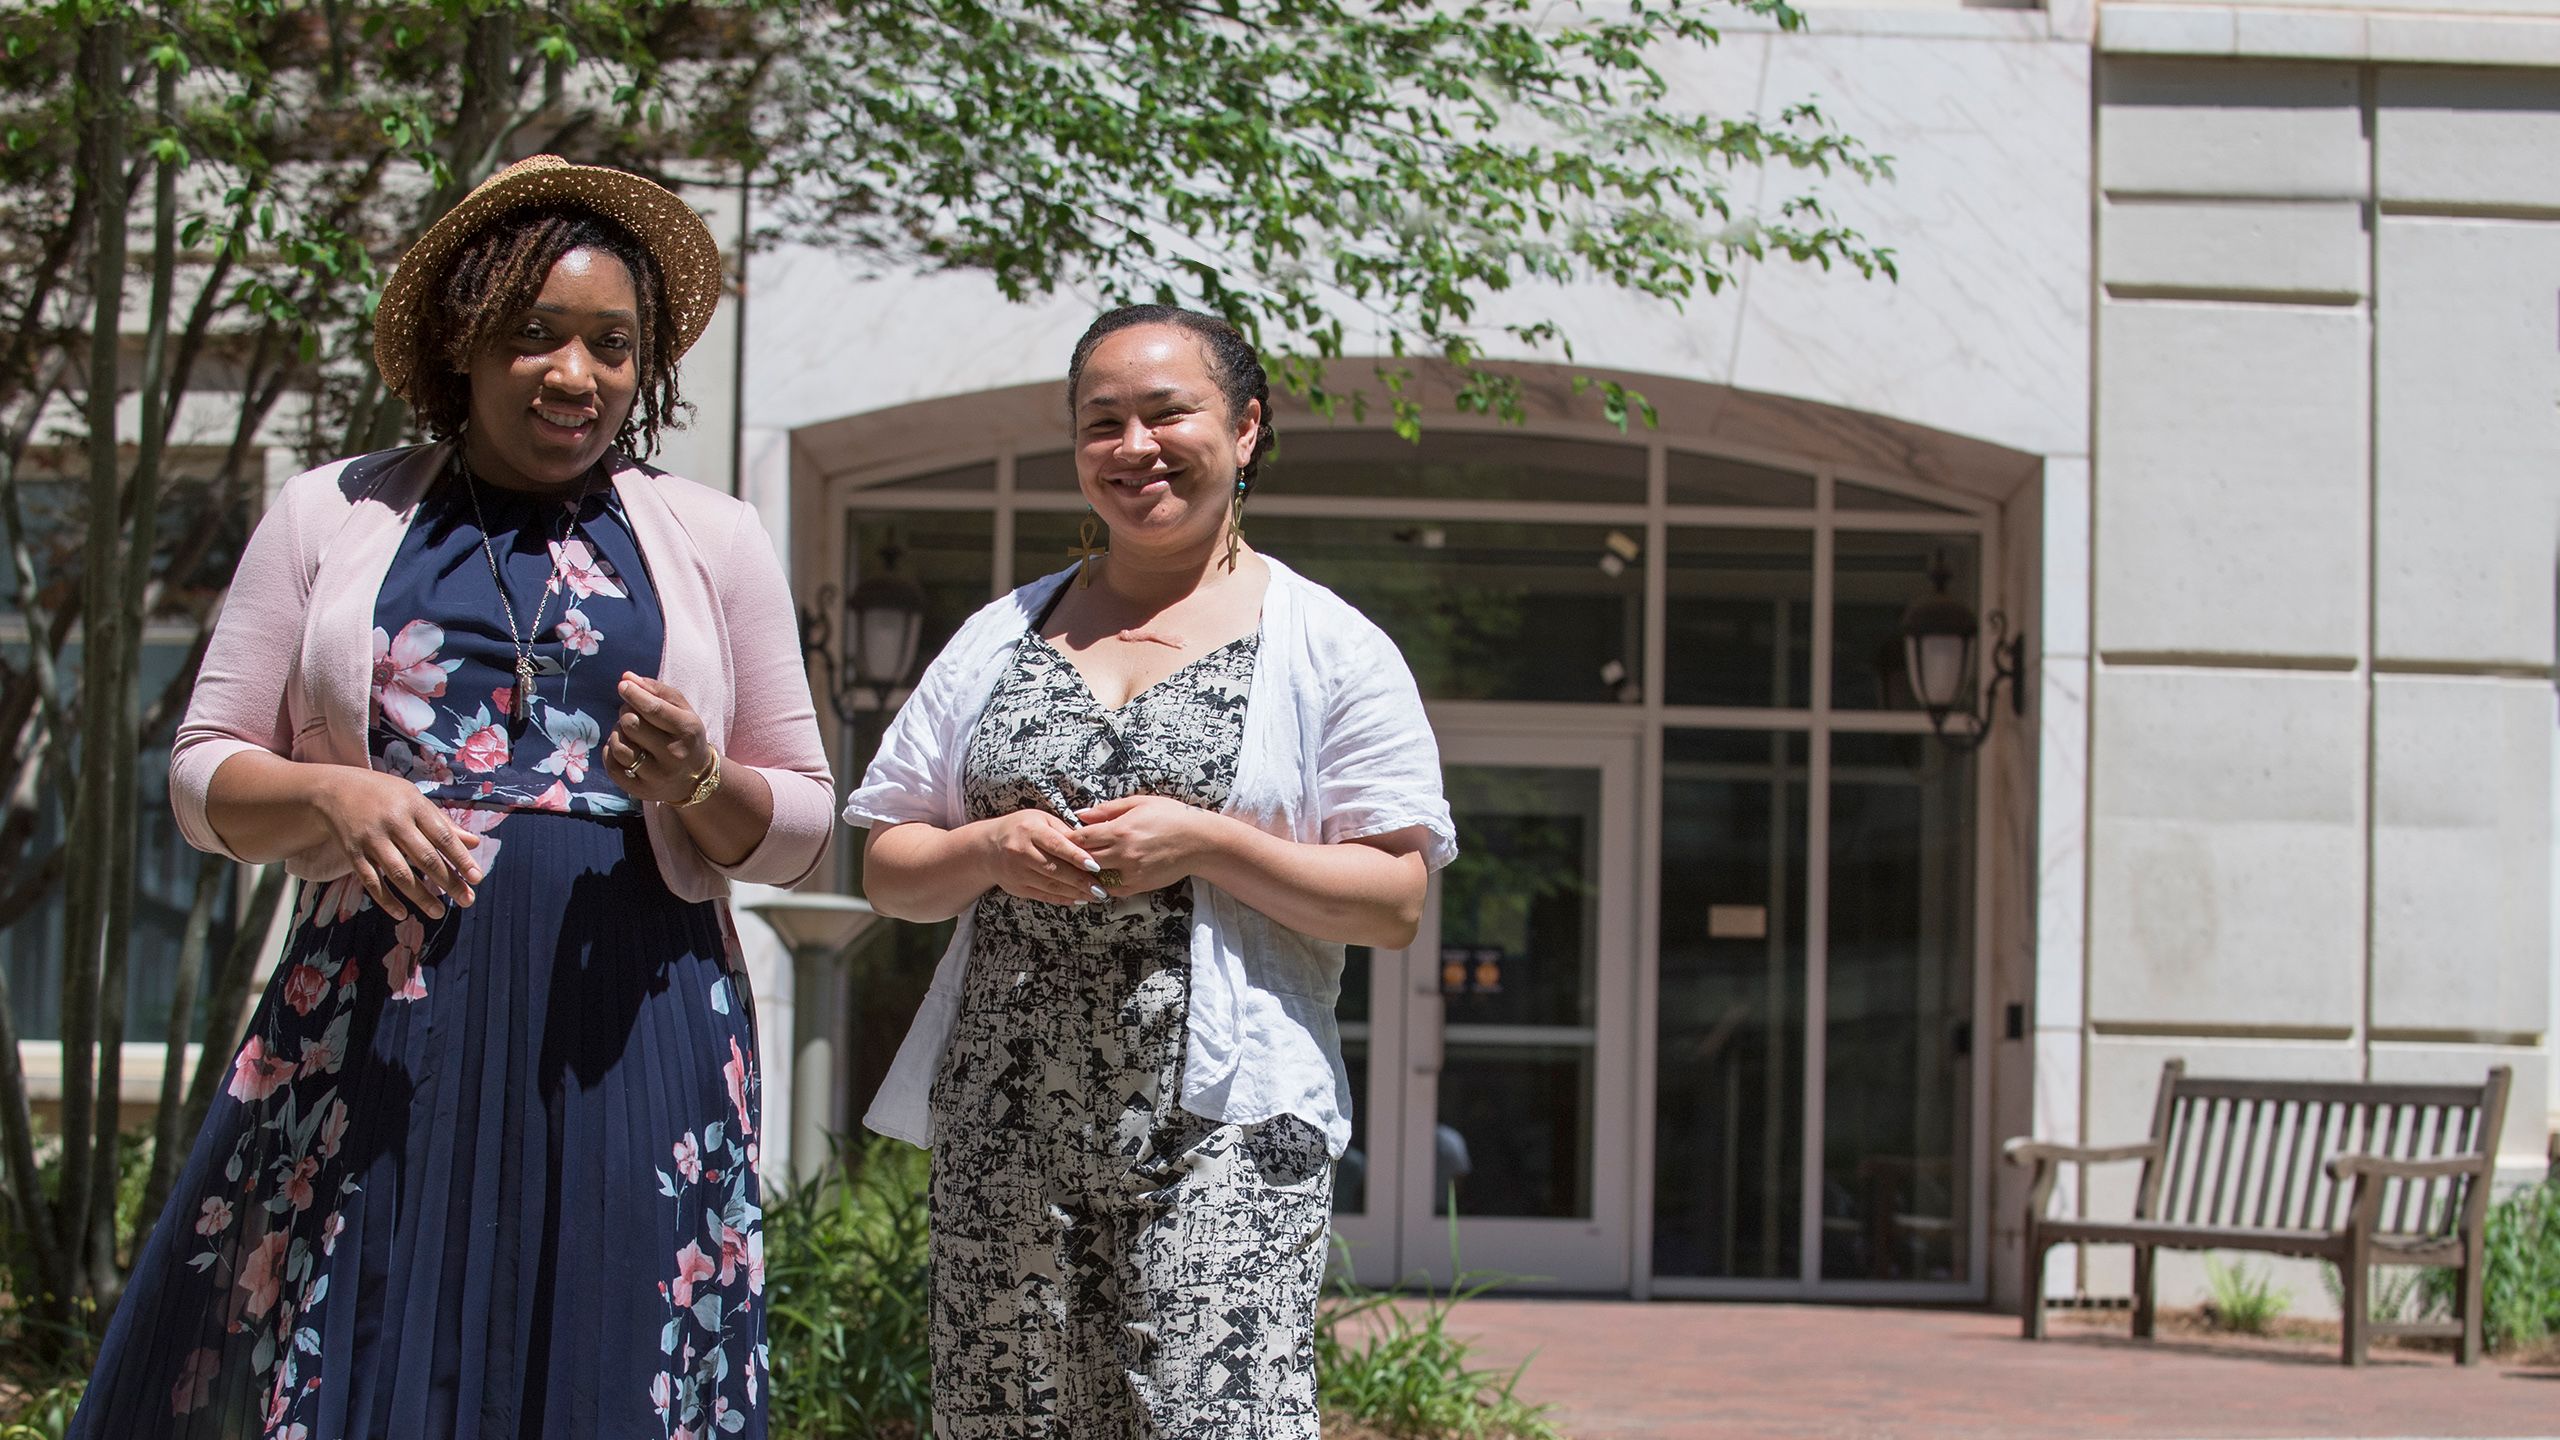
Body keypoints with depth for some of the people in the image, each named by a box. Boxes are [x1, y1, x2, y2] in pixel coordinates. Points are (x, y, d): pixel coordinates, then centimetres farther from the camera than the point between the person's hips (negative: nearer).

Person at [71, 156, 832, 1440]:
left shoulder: (712, 540, 12)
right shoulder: (330, 515, 11)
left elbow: (803, 823, 13)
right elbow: (204, 772, 9)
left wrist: (700, 781, -9)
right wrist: (331, 797, -12)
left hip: (626, 1049, 0)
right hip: (374, 1039, 0)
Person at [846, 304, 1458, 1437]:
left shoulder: (1330, 649, 4)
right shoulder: (1000, 638, 15)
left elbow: (1395, 903, -2)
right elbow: (885, 869, 14)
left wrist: (1203, 844, -13)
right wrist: (990, 852, -7)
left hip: (1221, 1132, -4)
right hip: (1005, 1123, 4)